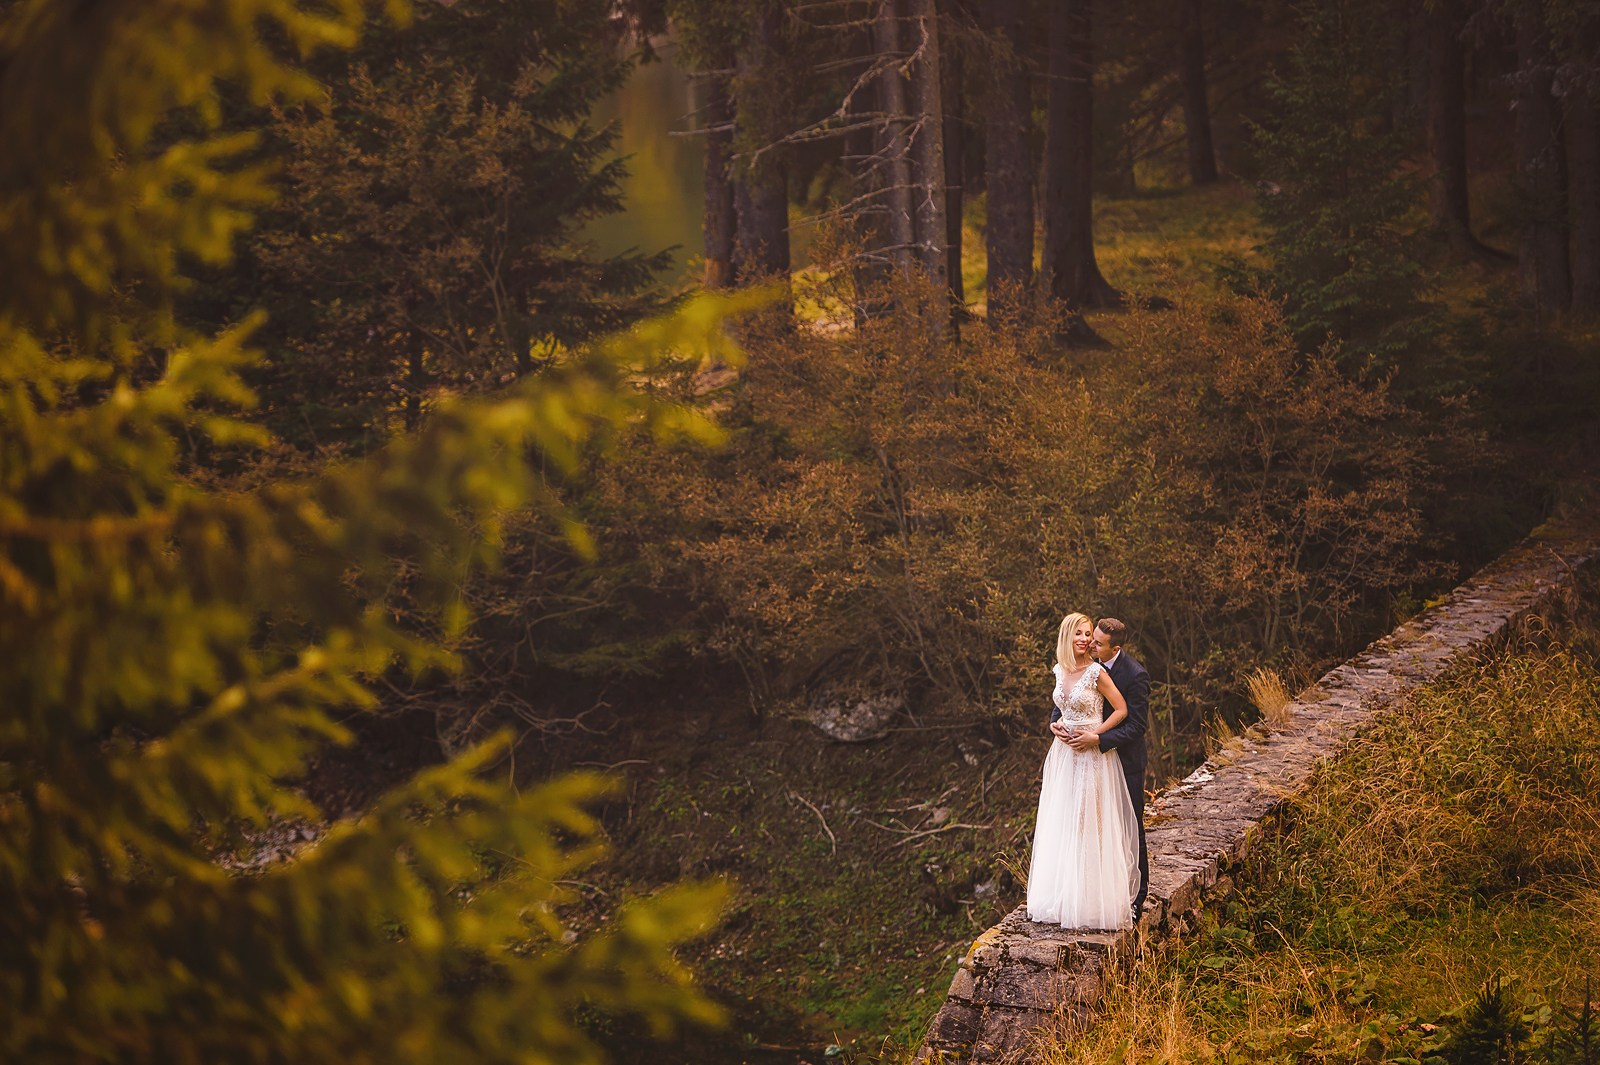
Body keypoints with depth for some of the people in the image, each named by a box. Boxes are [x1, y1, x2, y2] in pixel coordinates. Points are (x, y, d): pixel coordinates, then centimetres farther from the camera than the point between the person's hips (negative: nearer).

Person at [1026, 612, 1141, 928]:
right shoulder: (1061, 671, 7)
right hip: (1063, 754, 7)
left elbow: (1122, 710, -9)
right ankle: (1062, 898, 20)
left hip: (1091, 757, -7)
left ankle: (1090, 900, 6)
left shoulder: (1096, 672, -12)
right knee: (1061, 825, 10)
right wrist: (1056, 725, 2)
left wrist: (1094, 734, -14)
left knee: (1088, 825, -3)